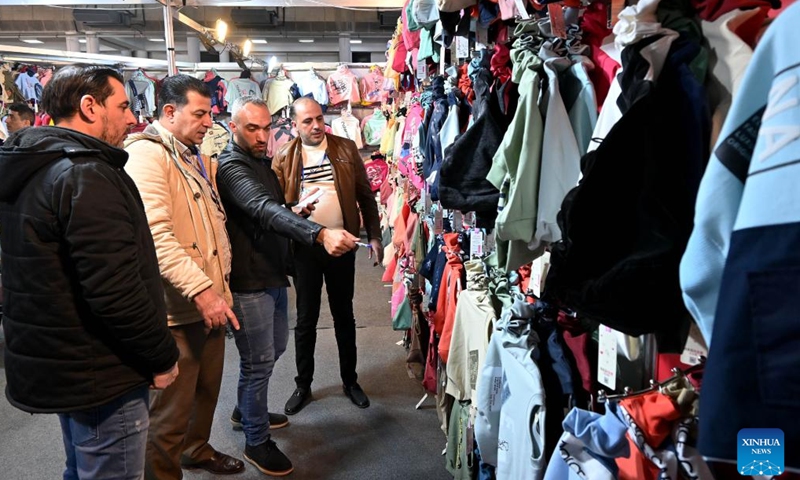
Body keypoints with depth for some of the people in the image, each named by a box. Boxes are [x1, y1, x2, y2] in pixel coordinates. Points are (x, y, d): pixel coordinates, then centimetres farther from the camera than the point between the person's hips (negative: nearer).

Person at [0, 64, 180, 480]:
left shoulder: (34, 170, 9)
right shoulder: (86, 174, -22)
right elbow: (114, 290, -29)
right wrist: (162, 357, -16)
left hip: (59, 363, 10)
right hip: (97, 373, -9)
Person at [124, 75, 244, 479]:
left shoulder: (195, 159, 16)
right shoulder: (147, 154, -14)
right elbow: (156, 235, -24)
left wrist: (220, 283, 15)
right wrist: (201, 290, -27)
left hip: (209, 302, 9)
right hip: (176, 310, -9)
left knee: (207, 389, 23)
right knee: (171, 409, 5)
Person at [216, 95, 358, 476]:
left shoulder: (262, 161, 12)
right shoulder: (231, 167, -20)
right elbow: (264, 210, -38)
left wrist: (295, 212, 4)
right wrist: (320, 234, -51)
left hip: (273, 275, 10)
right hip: (248, 282, -9)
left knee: (275, 347, 23)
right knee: (259, 360, 2)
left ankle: (246, 410, 44)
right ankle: (256, 442, 21)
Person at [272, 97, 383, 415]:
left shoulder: (346, 149, 0)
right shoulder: (283, 159, -1)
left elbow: (365, 195, 3)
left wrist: (374, 236, 0)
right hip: (304, 247, 0)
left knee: (344, 315, 13)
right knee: (306, 319, 10)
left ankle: (350, 380, 29)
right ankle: (303, 385, 27)